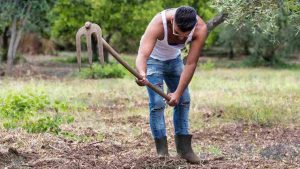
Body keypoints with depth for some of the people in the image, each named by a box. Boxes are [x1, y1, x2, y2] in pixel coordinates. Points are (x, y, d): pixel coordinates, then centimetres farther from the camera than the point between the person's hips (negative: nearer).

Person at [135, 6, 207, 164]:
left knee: (183, 100, 0)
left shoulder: (200, 29, -32)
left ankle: (183, 147, 10)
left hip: (174, 59, 4)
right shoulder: (158, 23, -41)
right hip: (153, 58, -4)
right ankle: (162, 150, -9)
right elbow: (142, 55, -49)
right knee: (157, 103, -14)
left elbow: (191, 64, -28)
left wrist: (178, 92, -30)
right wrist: (142, 74, -70)